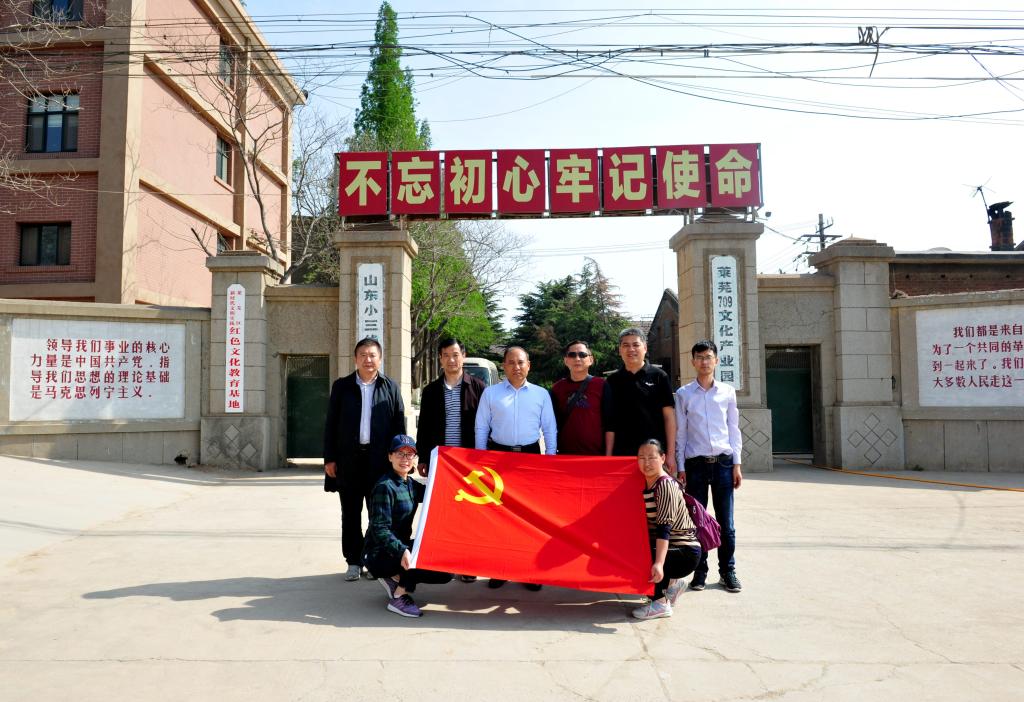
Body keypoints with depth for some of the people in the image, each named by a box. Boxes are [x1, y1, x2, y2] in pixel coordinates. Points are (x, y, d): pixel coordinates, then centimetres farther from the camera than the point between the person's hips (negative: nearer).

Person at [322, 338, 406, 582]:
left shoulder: (391, 387, 5)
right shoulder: (341, 386, 6)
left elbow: (399, 425, 4)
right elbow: (331, 424, 5)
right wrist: (330, 458, 0)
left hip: (380, 459, -1)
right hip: (349, 458, 1)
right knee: (351, 514, 8)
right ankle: (354, 561, 19)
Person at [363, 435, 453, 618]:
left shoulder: (410, 484, 10)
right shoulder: (385, 486, -16)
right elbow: (380, 529, -23)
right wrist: (401, 551, -35)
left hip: (401, 547, 9)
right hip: (379, 554, -9)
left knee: (445, 573, 2)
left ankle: (396, 578, 6)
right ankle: (398, 598, -13)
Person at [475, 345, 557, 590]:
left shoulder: (541, 394, 5)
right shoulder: (490, 393, 3)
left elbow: (550, 429, 7)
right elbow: (481, 428, 5)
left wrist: (551, 460, 1)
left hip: (531, 456, 1)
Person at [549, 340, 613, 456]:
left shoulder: (601, 385, 0)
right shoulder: (557, 388, 6)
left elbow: (609, 424, -1)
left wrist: (608, 455, -5)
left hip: (596, 455, -2)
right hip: (565, 455, 2)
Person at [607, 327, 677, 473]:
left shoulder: (659, 376, 4)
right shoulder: (613, 381, 9)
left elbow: (669, 417, 2)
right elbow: (609, 421, 8)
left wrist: (671, 454, -4)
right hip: (621, 453, 2)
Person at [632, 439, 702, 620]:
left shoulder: (665, 485, -21)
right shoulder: (646, 484, 5)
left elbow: (664, 527, -31)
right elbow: (646, 524, 11)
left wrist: (659, 563, -40)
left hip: (686, 552, -9)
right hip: (670, 548, 9)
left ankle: (660, 602, -7)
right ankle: (671, 583, 19)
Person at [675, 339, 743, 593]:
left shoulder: (727, 392, 7)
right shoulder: (684, 394, 4)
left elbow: (733, 429, 9)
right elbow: (680, 432, 4)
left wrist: (737, 464, 4)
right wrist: (680, 468, 0)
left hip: (723, 462, 1)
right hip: (695, 463, -1)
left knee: (726, 521, 3)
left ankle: (728, 570, 15)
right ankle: (699, 571, 13)